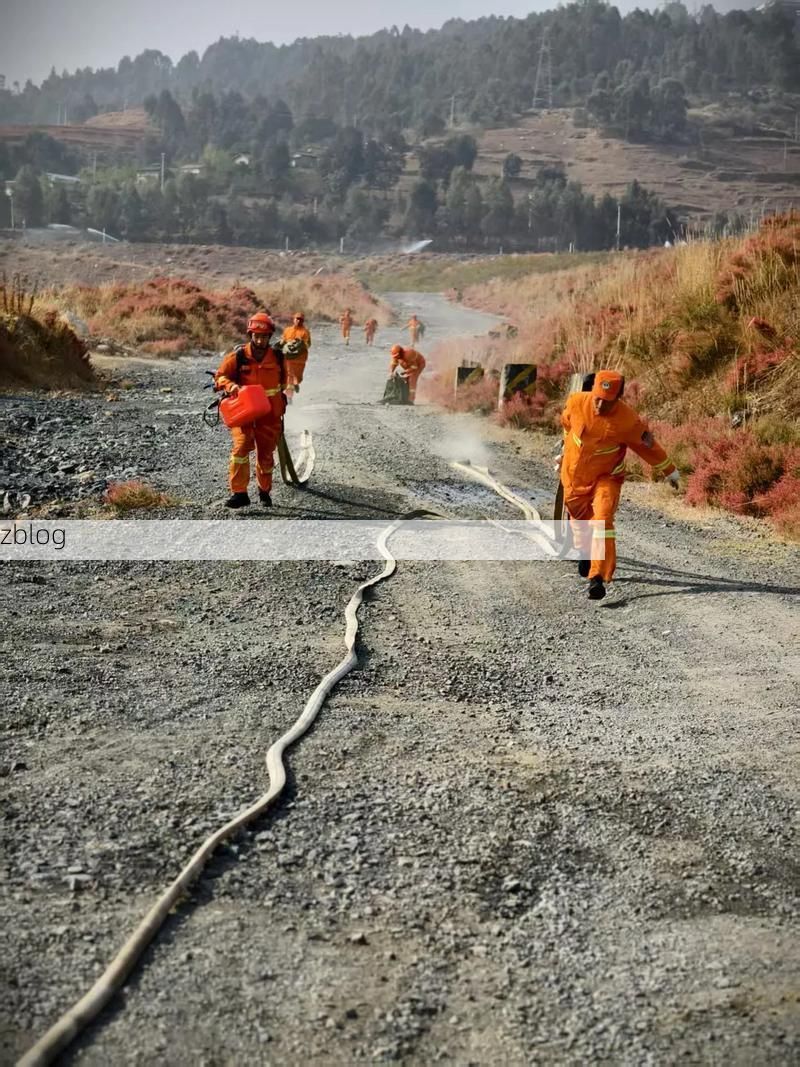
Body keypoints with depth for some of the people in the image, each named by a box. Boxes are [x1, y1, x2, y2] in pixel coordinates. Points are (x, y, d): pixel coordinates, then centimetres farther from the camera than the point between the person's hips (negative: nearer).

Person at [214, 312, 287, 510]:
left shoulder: (277, 357, 0)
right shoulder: (238, 356, -9)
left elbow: (284, 379, 19)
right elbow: (220, 376, -3)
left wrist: (281, 399, 18)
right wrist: (231, 386, -22)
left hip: (270, 413, 3)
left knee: (266, 453, 12)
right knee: (241, 447, -19)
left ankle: (265, 491, 32)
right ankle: (239, 493, -15)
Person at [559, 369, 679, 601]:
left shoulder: (627, 421, -26)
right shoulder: (576, 403, -19)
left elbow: (647, 445, -10)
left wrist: (669, 471, 3)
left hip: (606, 477, -3)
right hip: (574, 474, 3)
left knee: (603, 520, -22)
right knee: (580, 517, 22)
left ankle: (598, 577, -25)